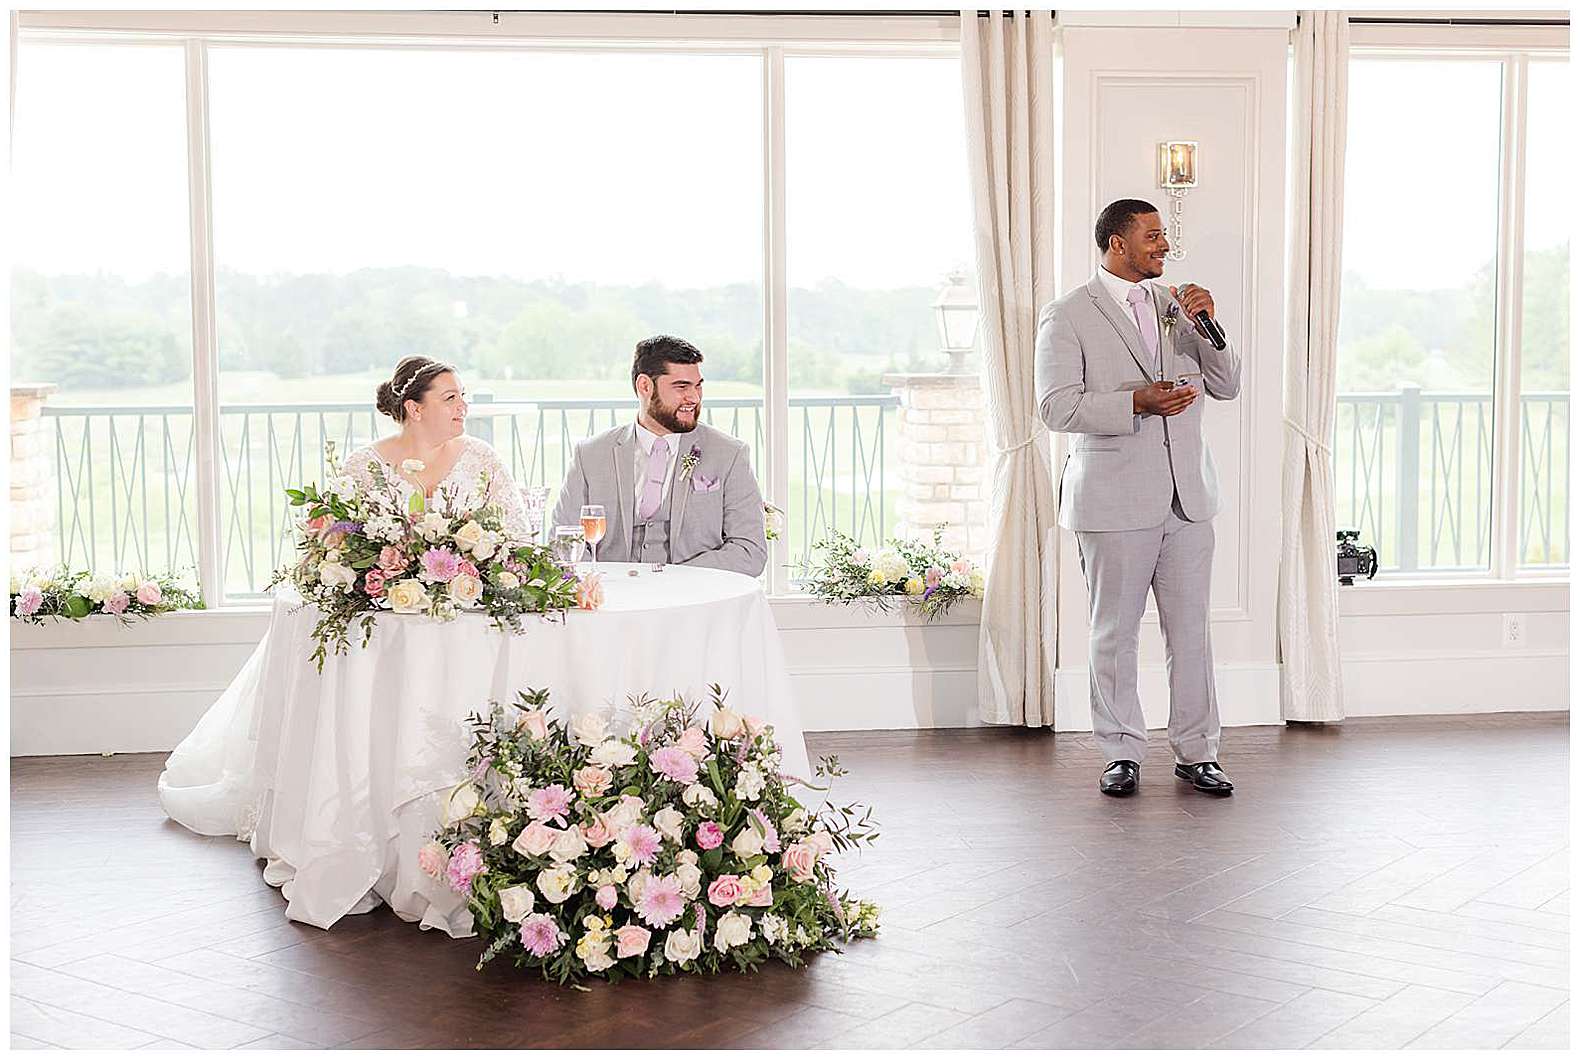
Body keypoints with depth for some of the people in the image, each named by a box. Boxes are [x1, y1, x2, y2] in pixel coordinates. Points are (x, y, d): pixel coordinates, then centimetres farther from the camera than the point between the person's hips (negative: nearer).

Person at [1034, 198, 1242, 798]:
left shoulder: (1175, 304, 14)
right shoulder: (1068, 317, -2)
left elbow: (1227, 386, 13)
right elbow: (1056, 406, -12)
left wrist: (1208, 326, -3)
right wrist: (1137, 403, -22)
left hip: (1186, 498, 5)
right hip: (1115, 502, -4)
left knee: (1192, 631, 6)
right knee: (1115, 634, 4)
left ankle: (1196, 753, 17)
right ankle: (1121, 754, 16)